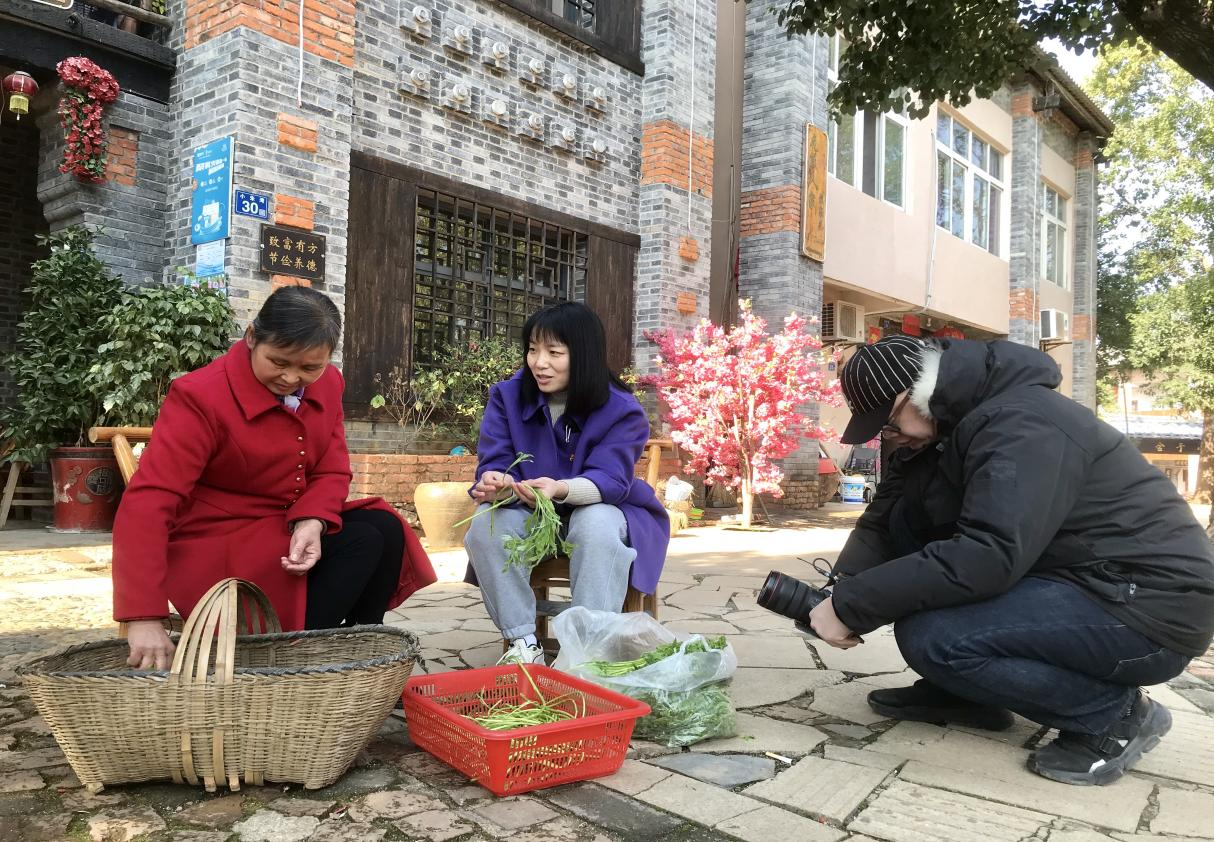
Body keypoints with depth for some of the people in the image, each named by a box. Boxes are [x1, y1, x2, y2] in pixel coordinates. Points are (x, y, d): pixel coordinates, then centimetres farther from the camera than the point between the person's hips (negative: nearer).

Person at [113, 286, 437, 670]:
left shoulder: (327, 384, -2)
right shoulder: (201, 396, -21)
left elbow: (332, 471, 0)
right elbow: (147, 502, -28)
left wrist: (312, 521, -24)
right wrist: (144, 618, -37)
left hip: (295, 527, 7)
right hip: (218, 548, -6)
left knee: (385, 528, -16)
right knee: (361, 542, -23)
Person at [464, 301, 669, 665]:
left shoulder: (621, 410, -16)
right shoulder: (507, 396, -7)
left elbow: (610, 479, -27)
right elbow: (495, 465, -14)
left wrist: (561, 489, -49)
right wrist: (498, 484, -41)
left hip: (595, 509, -2)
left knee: (597, 525, -37)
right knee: (486, 524, -27)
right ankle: (523, 641, -20)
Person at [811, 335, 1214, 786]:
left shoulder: (1019, 424, -24)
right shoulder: (945, 426, 5)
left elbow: (987, 555, -35)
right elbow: (883, 519, 4)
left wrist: (853, 607, -30)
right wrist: (842, 589, -13)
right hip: (1077, 578, 9)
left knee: (929, 637, -26)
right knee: (908, 519, 0)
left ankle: (1116, 713, -5)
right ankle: (961, 692, 8)